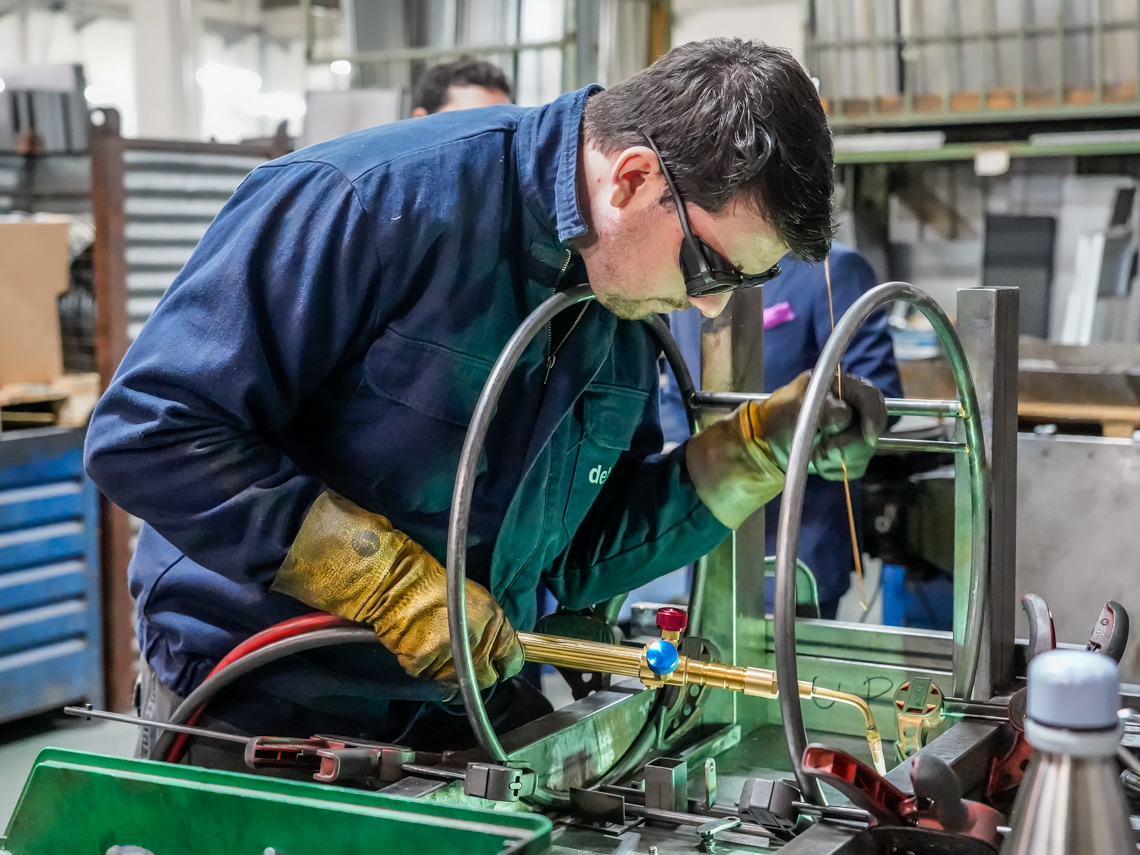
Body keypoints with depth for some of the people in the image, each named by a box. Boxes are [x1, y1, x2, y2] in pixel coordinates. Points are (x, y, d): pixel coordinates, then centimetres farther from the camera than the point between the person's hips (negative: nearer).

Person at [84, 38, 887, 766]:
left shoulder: (624, 310, -1)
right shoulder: (369, 202, -24)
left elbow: (578, 556, 5)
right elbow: (150, 434, -26)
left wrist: (759, 449, -7)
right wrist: (388, 581, -27)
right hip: (257, 715, -6)